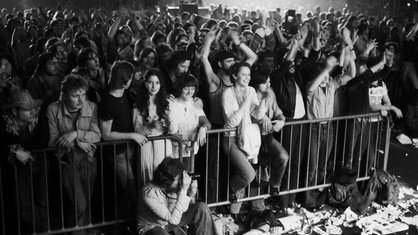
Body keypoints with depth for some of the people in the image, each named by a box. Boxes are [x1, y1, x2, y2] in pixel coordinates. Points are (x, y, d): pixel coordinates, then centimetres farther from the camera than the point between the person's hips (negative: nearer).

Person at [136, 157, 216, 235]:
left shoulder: (174, 186, -18)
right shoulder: (149, 194, -35)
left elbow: (183, 208, -1)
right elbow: (174, 220, -35)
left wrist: (191, 194, -23)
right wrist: (183, 190, -39)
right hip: (152, 226, -6)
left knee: (202, 208, -11)